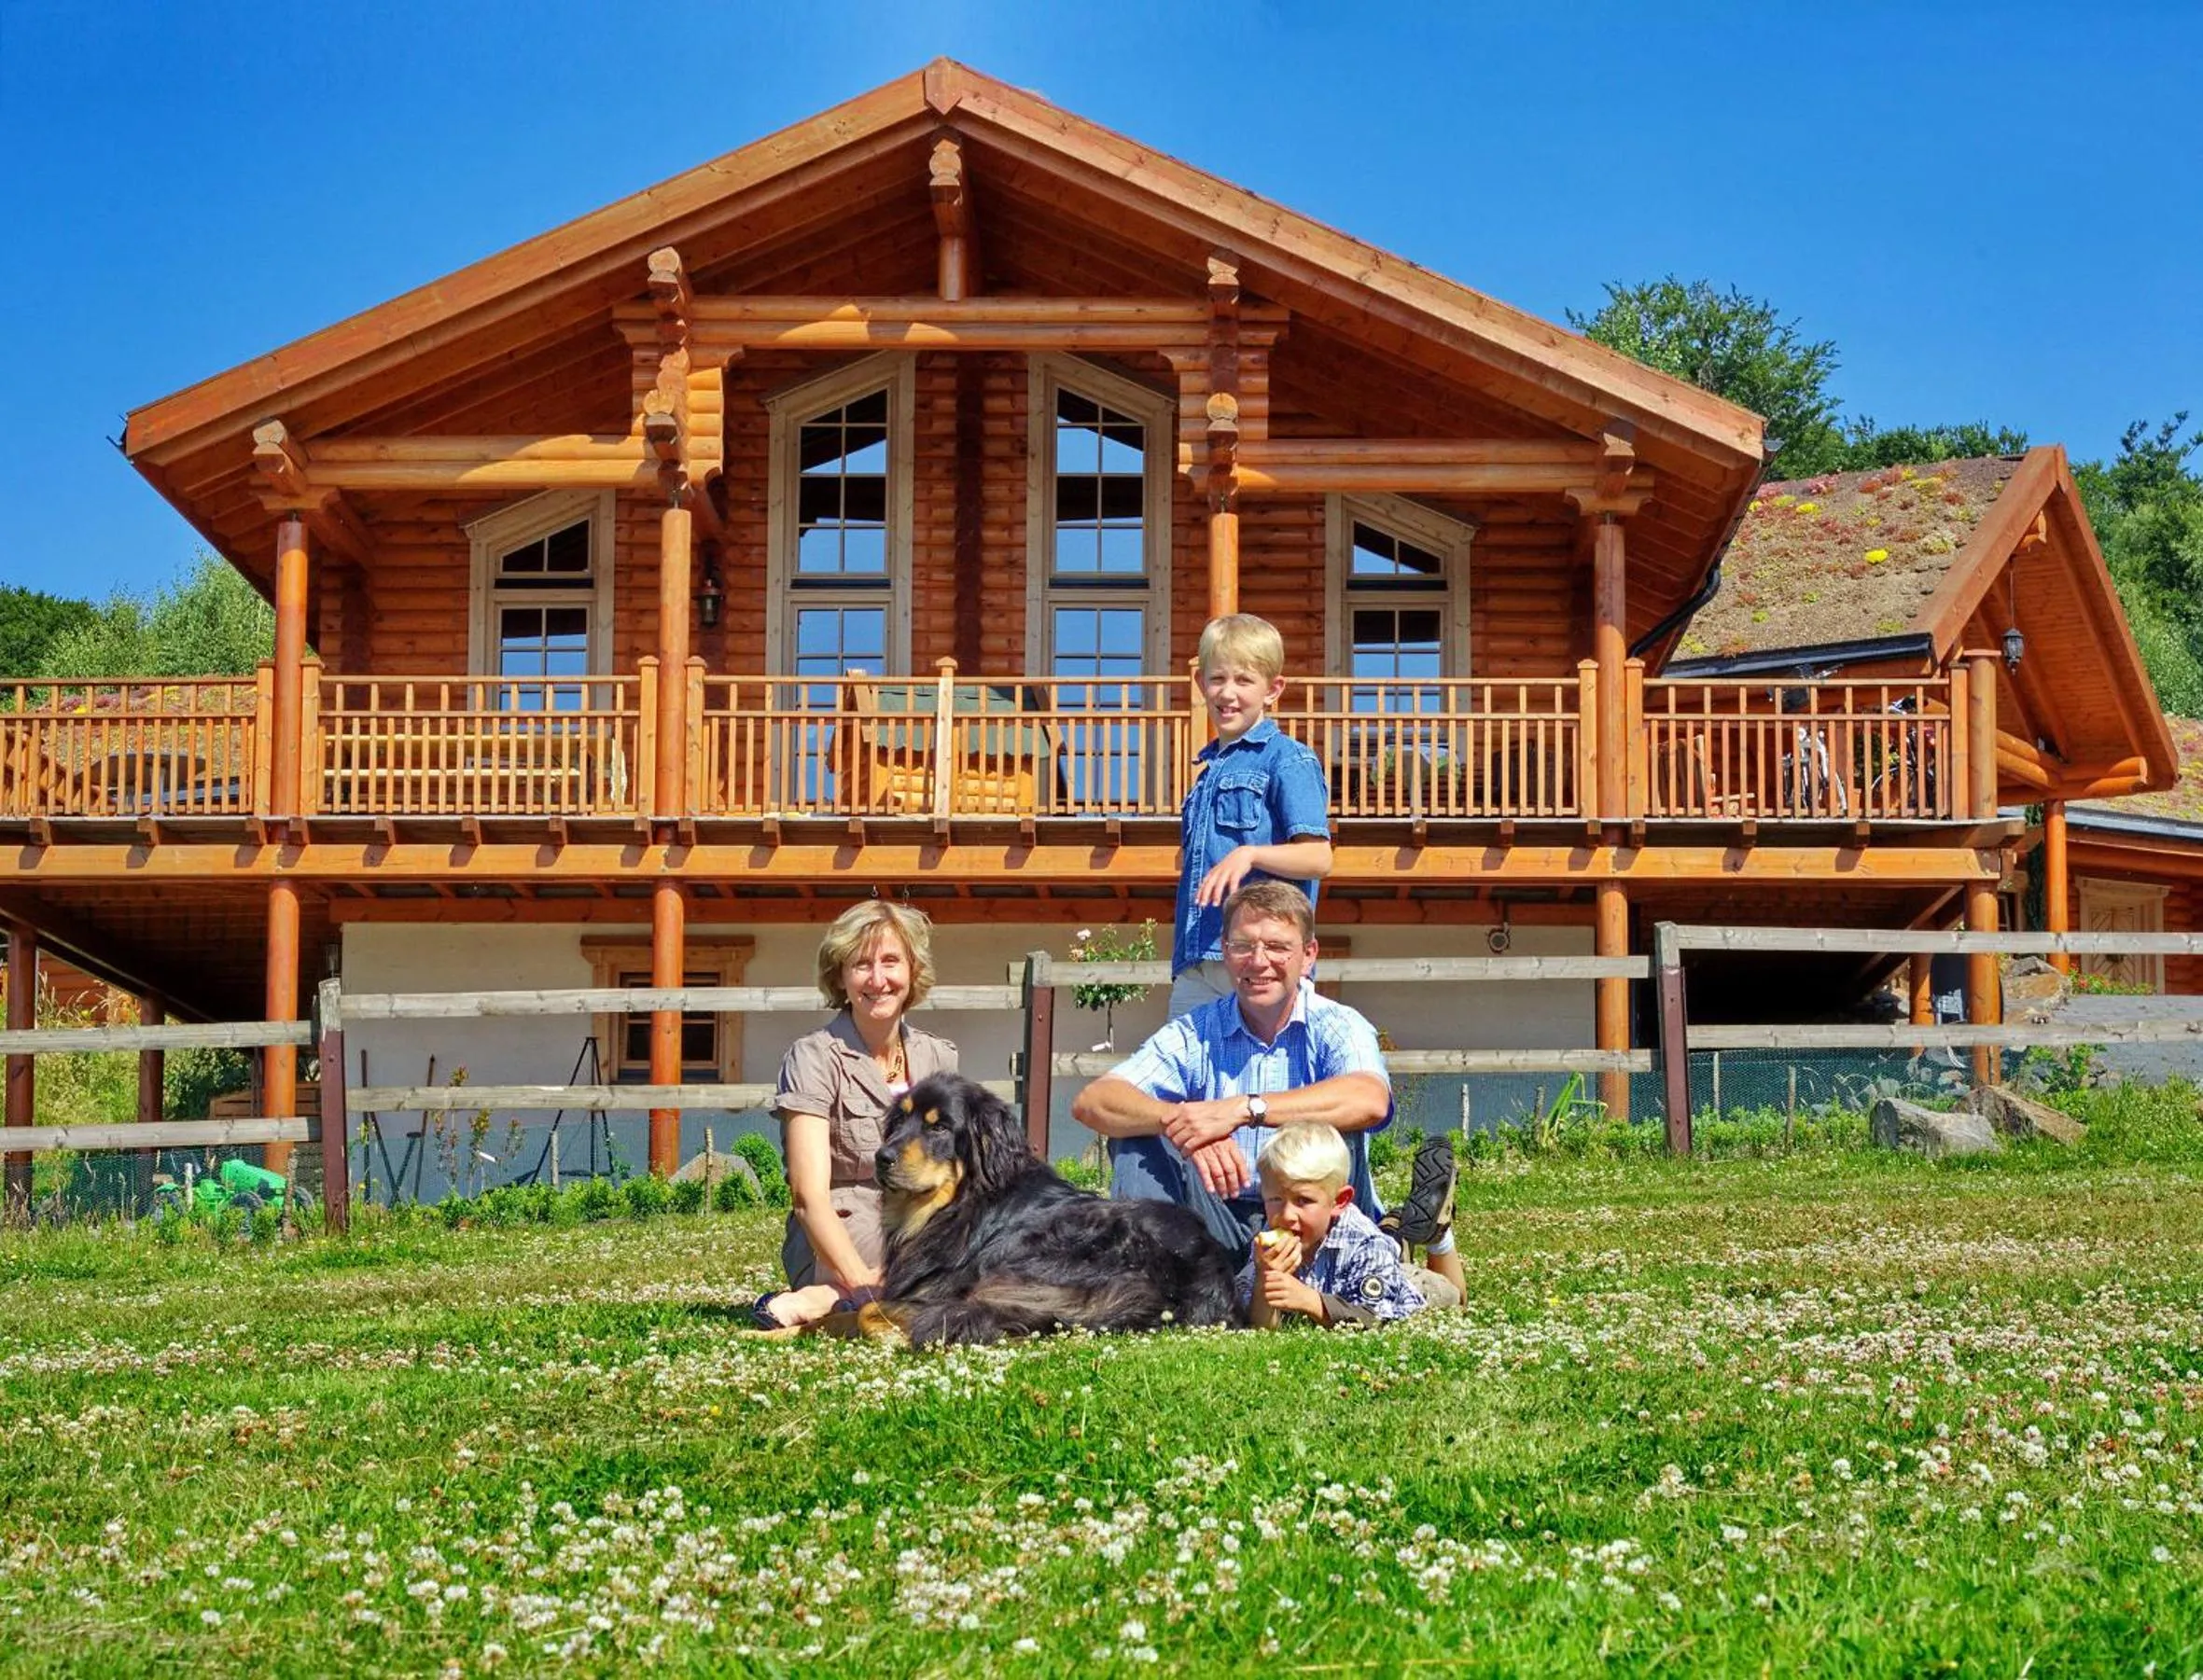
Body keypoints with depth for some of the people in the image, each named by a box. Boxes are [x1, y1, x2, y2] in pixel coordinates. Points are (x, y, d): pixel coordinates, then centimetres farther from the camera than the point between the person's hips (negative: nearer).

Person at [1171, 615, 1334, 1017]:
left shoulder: (1288, 760, -4)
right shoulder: (1209, 766, 21)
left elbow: (1318, 858, -15)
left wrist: (1249, 855, -27)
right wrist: (1188, 860, 13)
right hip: (1195, 964, 8)